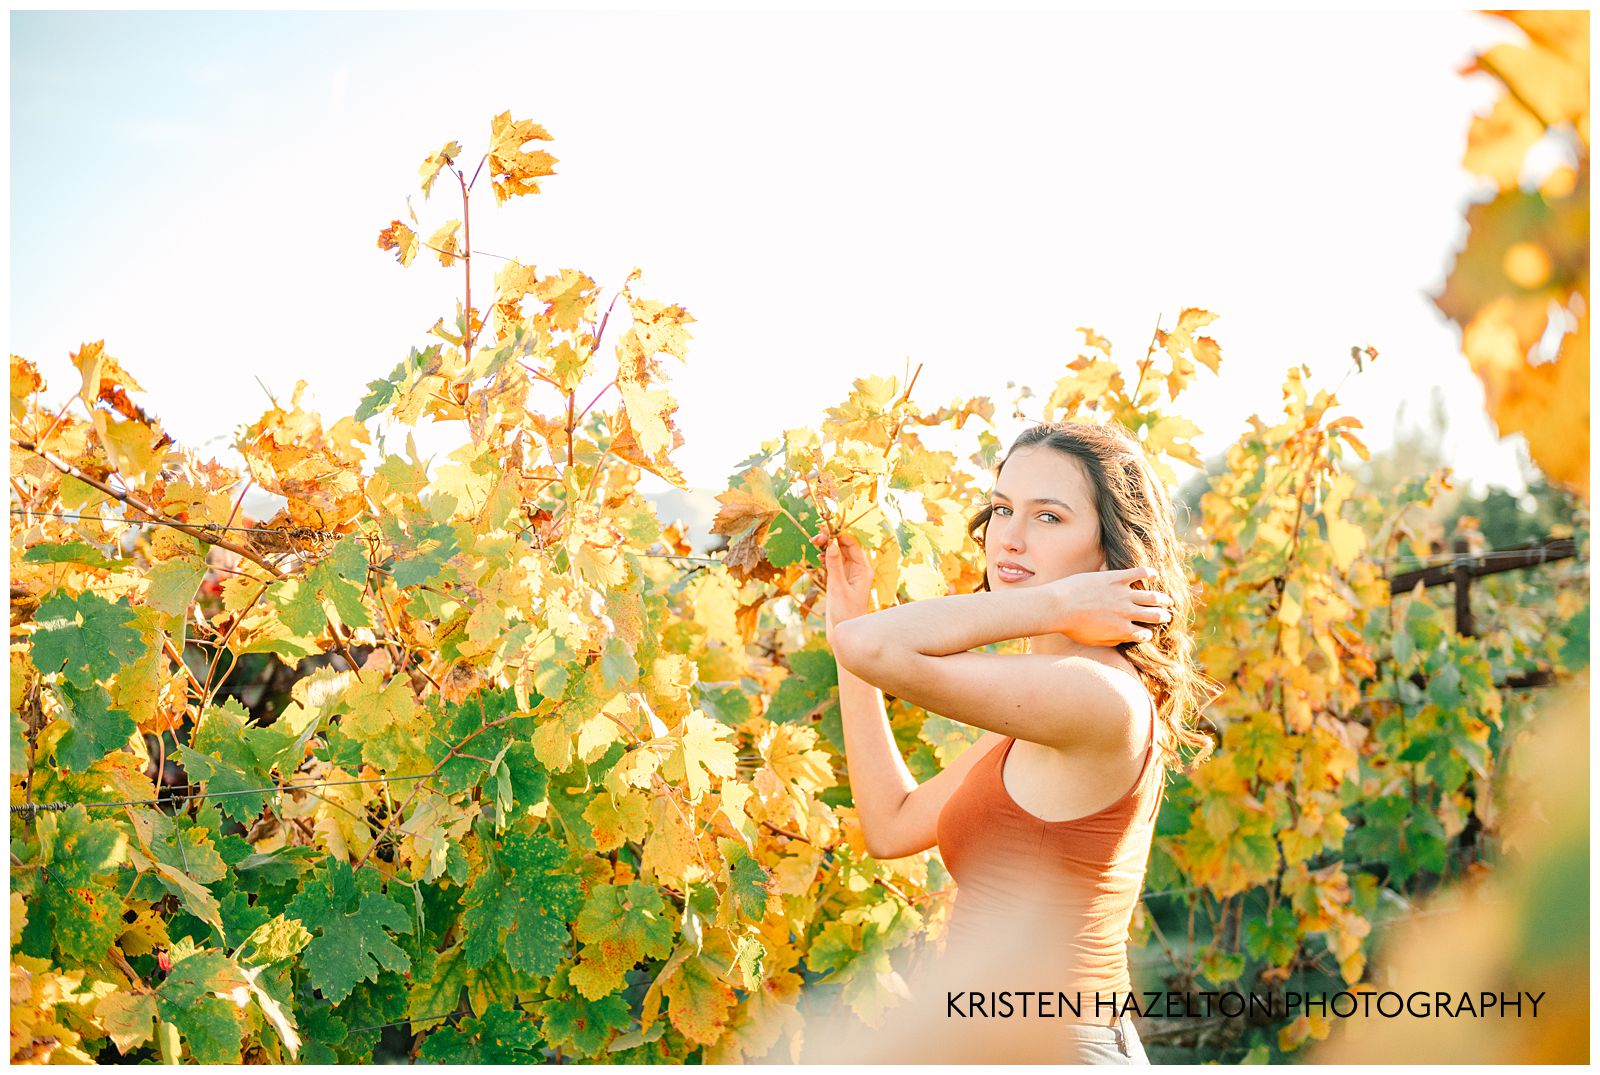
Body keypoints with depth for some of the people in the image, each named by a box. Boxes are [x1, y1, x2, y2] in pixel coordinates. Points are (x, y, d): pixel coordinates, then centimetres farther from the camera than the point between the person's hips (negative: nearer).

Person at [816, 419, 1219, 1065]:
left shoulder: (1100, 696, -20)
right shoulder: (1049, 702, 9)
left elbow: (875, 649, -30)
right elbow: (892, 825, 10)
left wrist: (1053, 605, -18)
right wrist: (847, 617, 12)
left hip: (1041, 1048, -9)